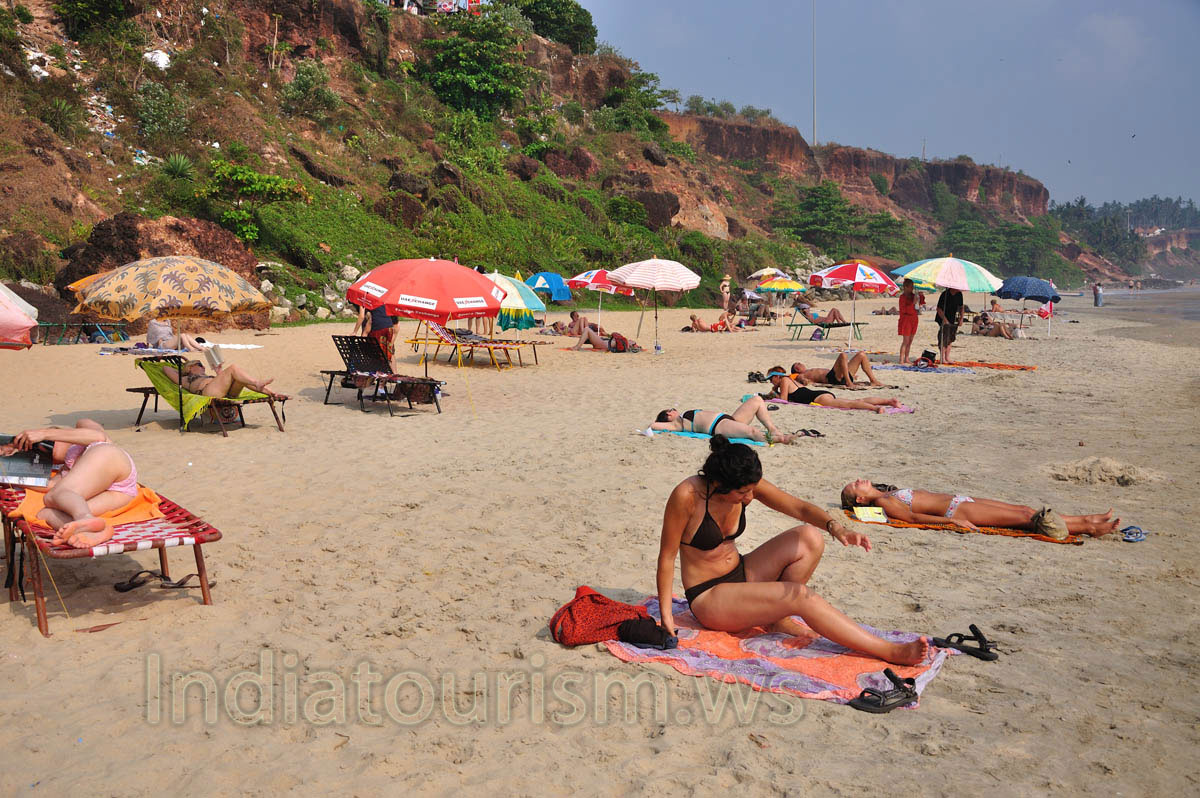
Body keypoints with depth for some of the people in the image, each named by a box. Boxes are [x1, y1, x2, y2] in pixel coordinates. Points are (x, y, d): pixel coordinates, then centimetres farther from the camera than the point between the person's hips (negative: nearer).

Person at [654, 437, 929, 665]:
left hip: (740, 574, 7)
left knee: (810, 537, -14)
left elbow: (799, 507, -11)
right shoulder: (687, 495, -26)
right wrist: (666, 614, -17)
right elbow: (667, 556, -18)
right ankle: (891, 652, -17)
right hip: (708, 598, -7)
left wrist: (835, 527, -31)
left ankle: (779, 619, -1)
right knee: (802, 597, -24)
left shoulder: (747, 484, -9)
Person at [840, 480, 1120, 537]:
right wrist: (952, 520, -22)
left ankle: (1086, 519, 9)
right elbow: (912, 516, -17)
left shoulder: (889, 493, 18)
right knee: (1023, 517, -9)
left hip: (959, 500, 9)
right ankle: (1087, 528, -4)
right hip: (955, 510, -9)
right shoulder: (883, 502, -9)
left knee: (1024, 509, 4)